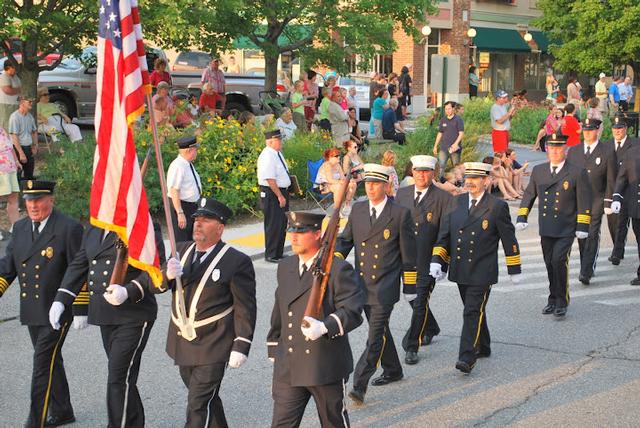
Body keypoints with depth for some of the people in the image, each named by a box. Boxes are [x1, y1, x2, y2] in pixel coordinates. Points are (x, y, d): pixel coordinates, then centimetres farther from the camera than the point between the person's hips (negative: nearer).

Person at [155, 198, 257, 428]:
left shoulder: (237, 262, -11)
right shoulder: (182, 250, 6)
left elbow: (245, 309, -11)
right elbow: (154, 285, 2)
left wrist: (241, 346, -16)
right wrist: (167, 274, -20)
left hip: (212, 347, -6)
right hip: (182, 343, 6)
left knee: (198, 406, -8)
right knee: (208, 400, 21)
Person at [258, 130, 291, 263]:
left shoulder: (277, 153, 11)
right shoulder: (267, 156, -20)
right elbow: (270, 179, -25)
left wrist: (284, 195, 16)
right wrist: (280, 196, -22)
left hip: (281, 192, 10)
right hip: (271, 194, -10)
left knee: (282, 224, 17)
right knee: (273, 225, -2)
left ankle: (279, 253, 29)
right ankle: (271, 255, 8)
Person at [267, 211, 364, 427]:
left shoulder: (338, 270, -10)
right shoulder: (285, 267, 11)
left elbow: (352, 311, -18)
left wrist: (325, 327, -34)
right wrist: (274, 352, 20)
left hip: (327, 368, -5)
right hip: (288, 369, 5)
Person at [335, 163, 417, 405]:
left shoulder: (400, 214, -7)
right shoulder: (357, 210, 7)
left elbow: (408, 253, -3)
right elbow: (345, 239, 13)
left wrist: (410, 286, -1)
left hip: (385, 286, -5)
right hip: (363, 283, 6)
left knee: (375, 335, -11)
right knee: (379, 330, 18)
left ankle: (359, 385, -14)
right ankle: (392, 371, 37)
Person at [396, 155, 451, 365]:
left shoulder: (443, 198, -5)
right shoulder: (402, 194, 8)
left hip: (428, 260, -5)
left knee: (420, 302, -7)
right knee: (412, 298, 17)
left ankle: (411, 346, 0)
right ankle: (430, 328, 42)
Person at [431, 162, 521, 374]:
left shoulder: (497, 207, -6)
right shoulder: (456, 202, 7)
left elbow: (509, 240, 0)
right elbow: (444, 233, 7)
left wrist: (514, 270, 3)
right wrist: (437, 260, -4)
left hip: (482, 272, -5)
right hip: (460, 270, 5)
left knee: (473, 312, -10)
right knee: (474, 310, 17)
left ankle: (467, 358, -12)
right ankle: (483, 347, 34)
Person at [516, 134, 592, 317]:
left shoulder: (577, 173, -5)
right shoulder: (538, 171, 7)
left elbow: (584, 202, -4)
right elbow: (529, 195, 16)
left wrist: (582, 226, -9)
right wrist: (522, 217, 8)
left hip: (566, 229, -4)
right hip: (546, 229, 4)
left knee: (559, 260, -16)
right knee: (550, 264, 10)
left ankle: (562, 301, -4)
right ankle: (553, 300, 24)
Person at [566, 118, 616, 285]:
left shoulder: (607, 151, -1)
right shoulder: (573, 151, 9)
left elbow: (611, 179, -1)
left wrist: (608, 203, -6)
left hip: (596, 200, -4)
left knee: (592, 235, -10)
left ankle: (586, 272, -13)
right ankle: (588, 268, 21)